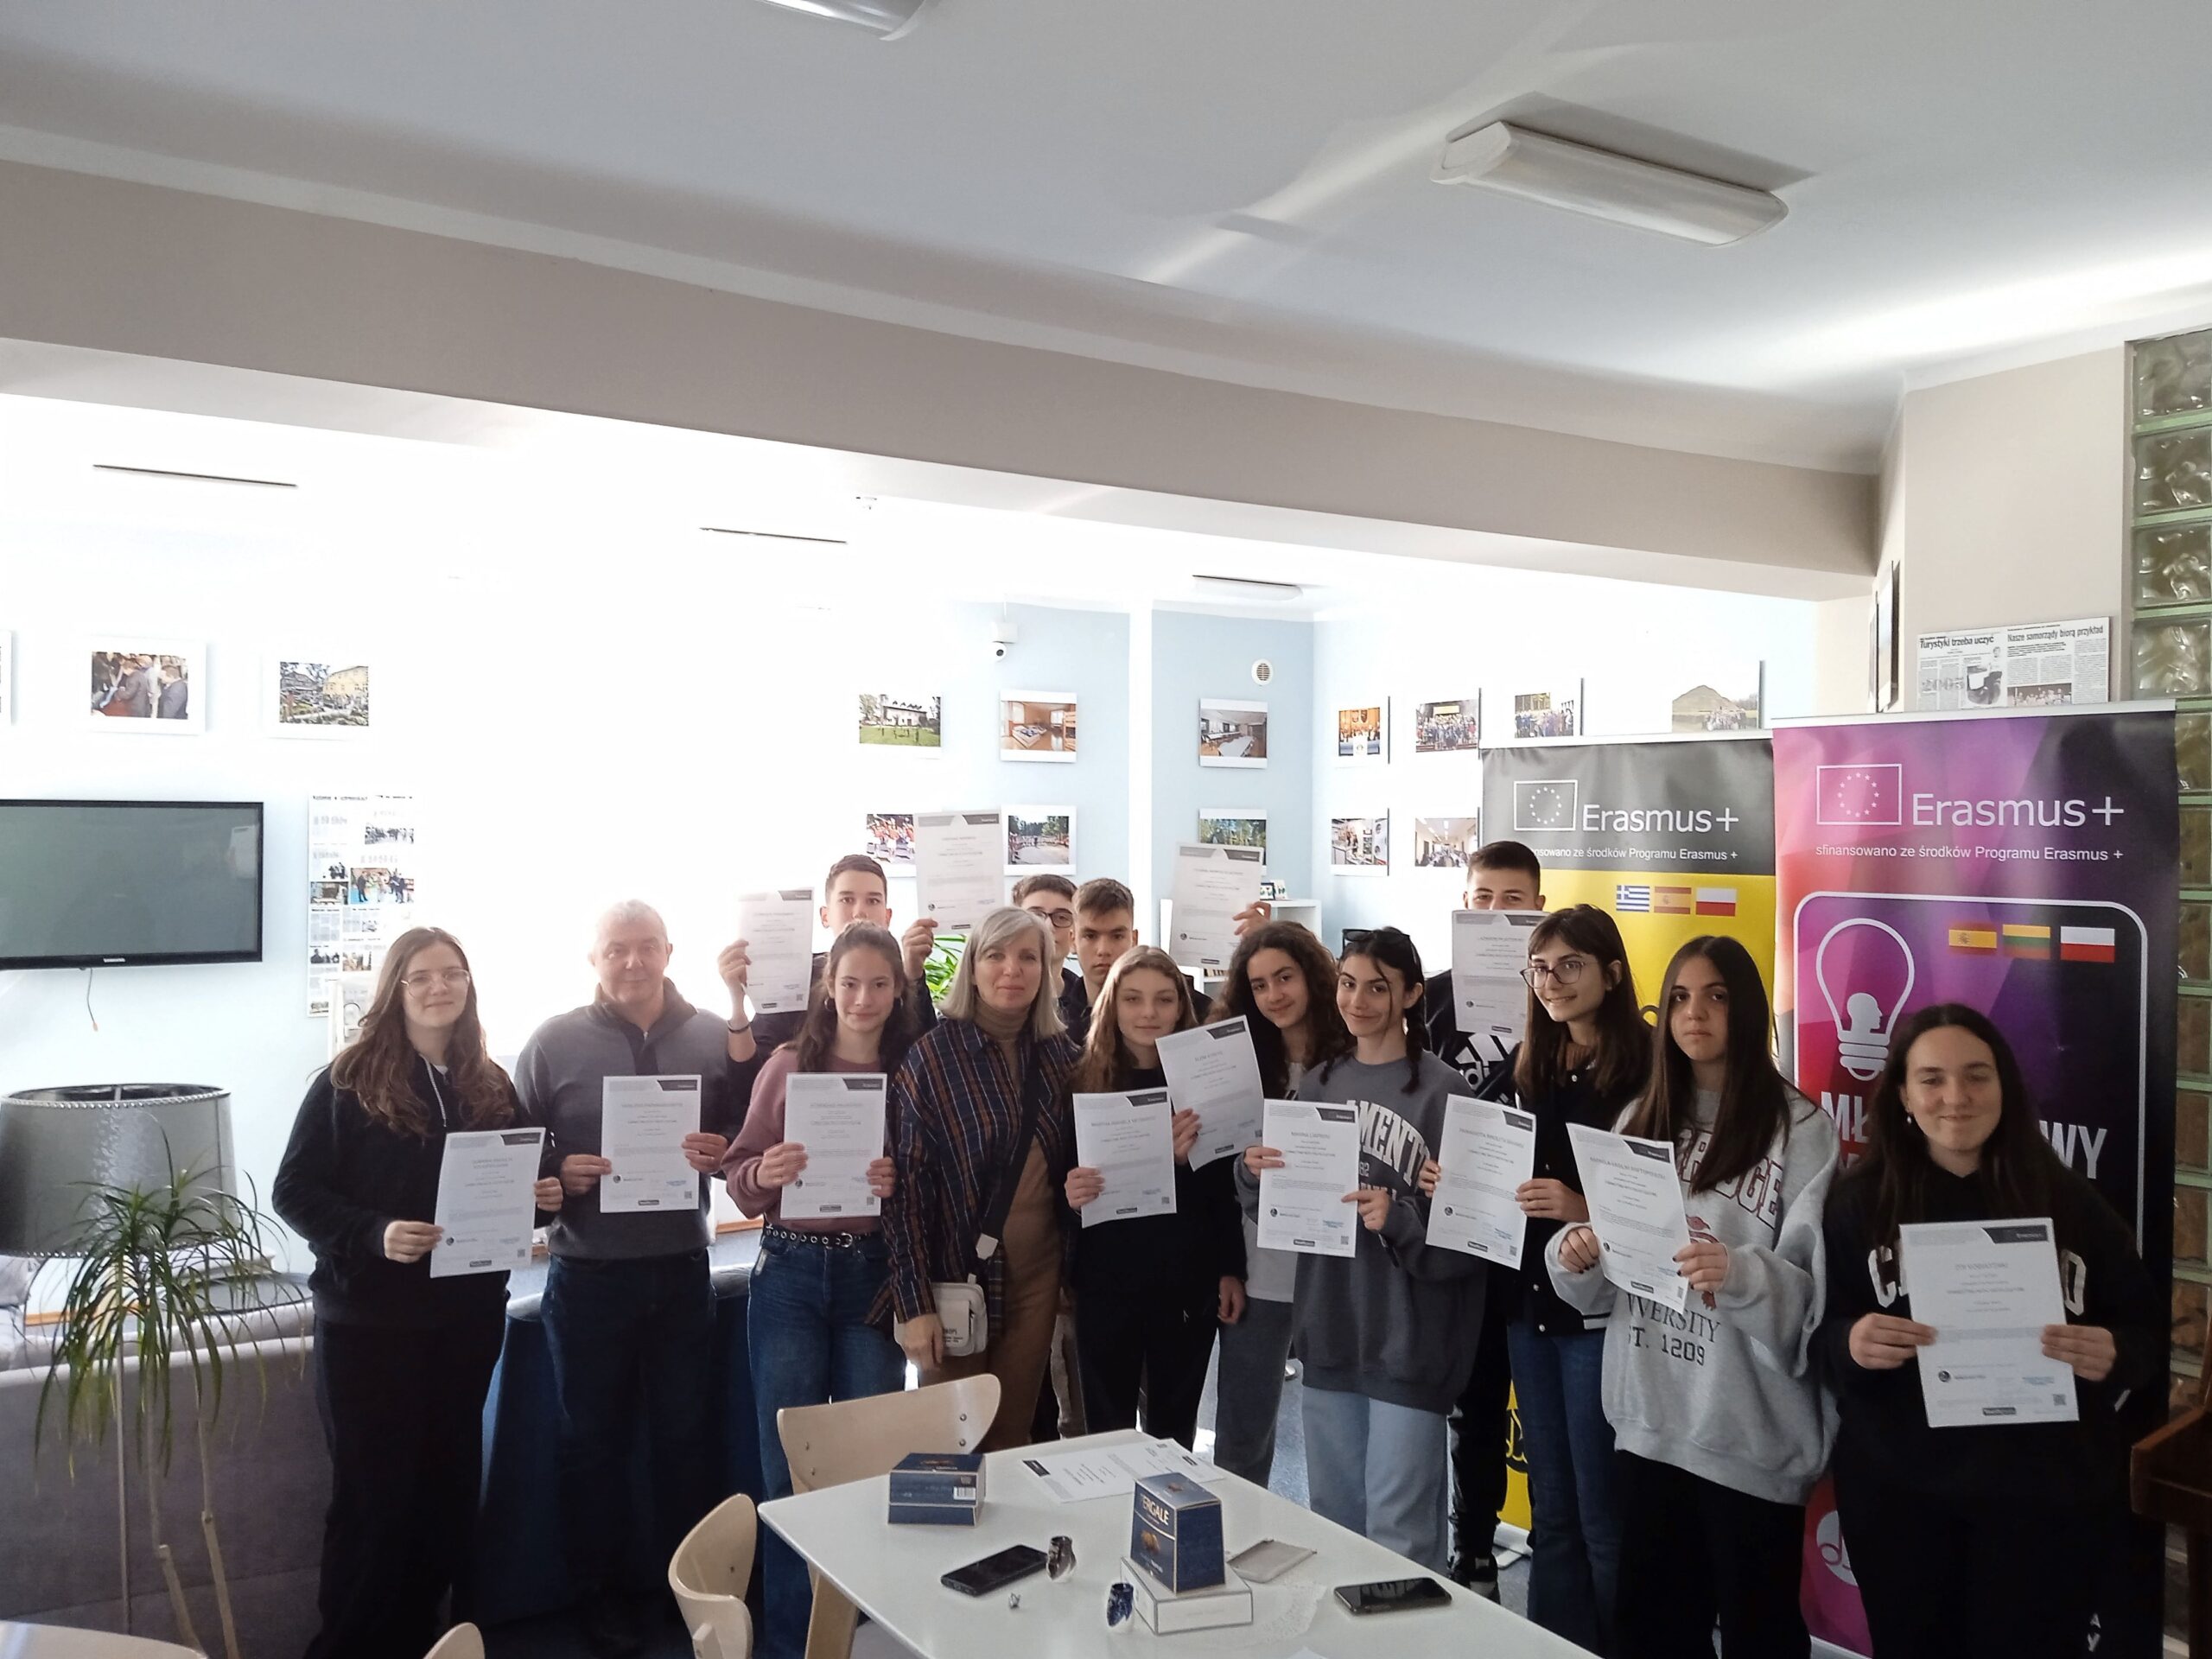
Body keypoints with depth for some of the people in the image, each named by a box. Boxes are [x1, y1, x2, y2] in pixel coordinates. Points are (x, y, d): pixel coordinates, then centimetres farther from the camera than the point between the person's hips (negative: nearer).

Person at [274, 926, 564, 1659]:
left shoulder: (491, 1086, 6)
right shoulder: (349, 1080, -8)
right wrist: (372, 1235, -25)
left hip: (469, 1314, 5)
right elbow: (294, 1191, -11)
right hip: (368, 1318, -4)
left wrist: (540, 1197, -7)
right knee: (374, 1491, 3)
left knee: (448, 1484, 14)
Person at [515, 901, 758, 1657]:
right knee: (593, 1438, 13)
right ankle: (598, 1592, 29)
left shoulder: (713, 1035, 0)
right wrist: (557, 1172, -19)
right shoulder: (554, 1042, -5)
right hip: (588, 1275, -1)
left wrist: (726, 1153, -19)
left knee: (683, 1433, 14)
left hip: (682, 1269, 2)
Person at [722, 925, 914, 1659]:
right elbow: (739, 1177, 2)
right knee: (788, 1463, 7)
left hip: (874, 1275, 0)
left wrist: (904, 1183, -18)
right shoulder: (787, 1065, -1)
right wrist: (764, 1174, -20)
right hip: (790, 1274, 0)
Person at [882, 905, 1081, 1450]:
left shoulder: (1061, 1053, 3)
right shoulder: (932, 1054, -11)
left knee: (1013, 1436, 14)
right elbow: (907, 1183, -13)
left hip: (1038, 1275, 4)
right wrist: (914, 1303, -16)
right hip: (957, 1275, -4)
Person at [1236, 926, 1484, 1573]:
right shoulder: (1318, 1083, 8)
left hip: (1408, 1339, -6)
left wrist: (1399, 1220, -28)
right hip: (1329, 1329, 6)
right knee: (1331, 1519, 18)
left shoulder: (1443, 1091, -10)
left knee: (1400, 1532, 1)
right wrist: (1255, 1172, -9)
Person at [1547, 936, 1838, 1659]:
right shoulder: (1640, 1123, 8)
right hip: (1650, 1423, 5)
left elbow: (1817, 1294, -12)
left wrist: (1743, 1274, -31)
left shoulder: (1801, 1130, -7)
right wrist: (1574, 1256, -9)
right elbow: (1601, 1288, 13)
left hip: (1751, 1437, -4)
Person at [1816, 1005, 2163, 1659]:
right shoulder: (1860, 1201, -3)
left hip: (2043, 1494, 0)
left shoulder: (2069, 1200, -1)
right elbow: (1821, 1337, -1)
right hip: (1897, 1492, 0)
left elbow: (2149, 1331, 4)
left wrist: (2114, 1354, -18)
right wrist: (1850, 1344, -23)